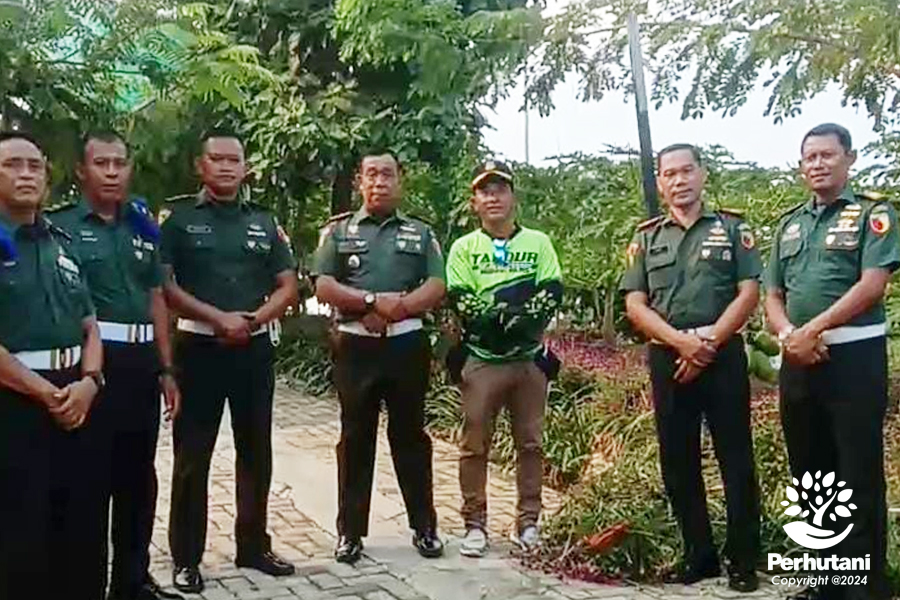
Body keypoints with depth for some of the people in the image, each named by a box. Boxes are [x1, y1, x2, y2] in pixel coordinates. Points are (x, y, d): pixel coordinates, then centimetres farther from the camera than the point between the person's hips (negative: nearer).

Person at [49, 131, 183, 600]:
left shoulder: (142, 228, 14)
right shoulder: (61, 225, -3)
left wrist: (165, 369, 12)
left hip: (141, 362, 6)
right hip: (94, 361, -6)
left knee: (138, 477, 14)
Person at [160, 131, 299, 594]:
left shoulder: (265, 222, 10)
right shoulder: (177, 217, -1)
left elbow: (288, 286, 8)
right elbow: (163, 285, -8)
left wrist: (253, 319, -9)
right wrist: (219, 318, -16)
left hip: (255, 348, 4)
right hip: (199, 347, -3)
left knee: (256, 452, 11)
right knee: (192, 457, 3)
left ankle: (254, 547, 25)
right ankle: (187, 558, 15)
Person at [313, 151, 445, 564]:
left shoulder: (420, 233, 10)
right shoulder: (338, 230, 8)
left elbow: (436, 288, -1)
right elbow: (323, 287, -4)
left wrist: (396, 308, -15)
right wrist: (373, 301, -17)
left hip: (407, 344, 1)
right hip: (355, 345, 0)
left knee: (410, 435, 8)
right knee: (355, 438, 6)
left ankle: (424, 526, 19)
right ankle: (350, 531, 15)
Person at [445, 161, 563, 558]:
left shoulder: (538, 243, 8)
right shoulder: (464, 248, 5)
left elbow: (551, 293, -4)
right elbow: (461, 301, -7)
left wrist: (512, 316, -18)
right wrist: (510, 312, -17)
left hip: (530, 358, 1)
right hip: (481, 361, -1)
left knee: (530, 443, 8)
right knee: (474, 446, 2)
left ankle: (528, 521, 19)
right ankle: (475, 524, 13)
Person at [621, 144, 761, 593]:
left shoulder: (732, 228, 5)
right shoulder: (646, 238, 10)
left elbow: (749, 293, -2)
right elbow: (635, 305, 2)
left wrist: (709, 343, -13)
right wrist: (683, 342, -12)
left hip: (723, 355, -2)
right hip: (668, 359, 3)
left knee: (736, 460, 1)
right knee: (678, 462, 8)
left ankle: (743, 560, 12)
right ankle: (698, 555, 20)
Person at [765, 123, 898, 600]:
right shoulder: (789, 224, 16)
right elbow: (772, 296, 13)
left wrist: (812, 330, -17)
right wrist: (788, 336, -7)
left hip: (854, 357, -6)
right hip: (798, 360, 6)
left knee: (860, 477, -2)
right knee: (811, 472, 12)